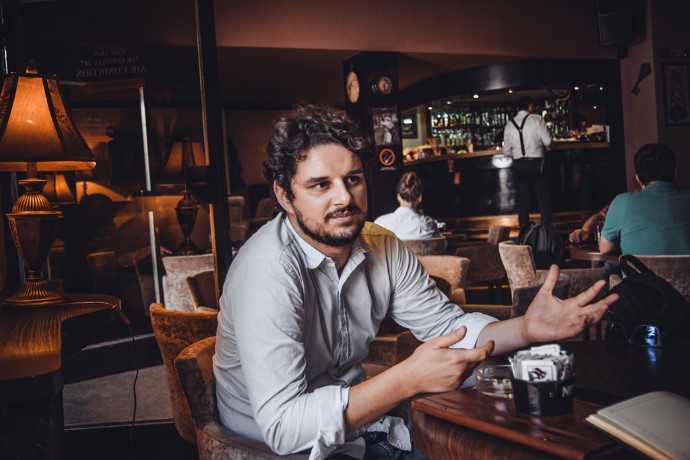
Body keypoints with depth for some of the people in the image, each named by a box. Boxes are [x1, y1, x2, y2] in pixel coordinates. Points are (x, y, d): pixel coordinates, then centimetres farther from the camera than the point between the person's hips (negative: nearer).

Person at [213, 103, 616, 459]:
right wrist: (408, 379, -37)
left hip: (354, 414, 7)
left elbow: (448, 325, 2)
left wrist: (528, 329, -17)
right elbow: (282, 427, -31)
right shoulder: (268, 271, -27)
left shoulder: (382, 247, -4)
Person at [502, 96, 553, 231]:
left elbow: (506, 151, 5)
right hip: (537, 163, -3)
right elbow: (547, 141, -10)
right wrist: (547, 148, 12)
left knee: (523, 201, 10)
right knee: (544, 199, 5)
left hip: (519, 165, 3)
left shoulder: (509, 125, 4)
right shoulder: (536, 119, -5)